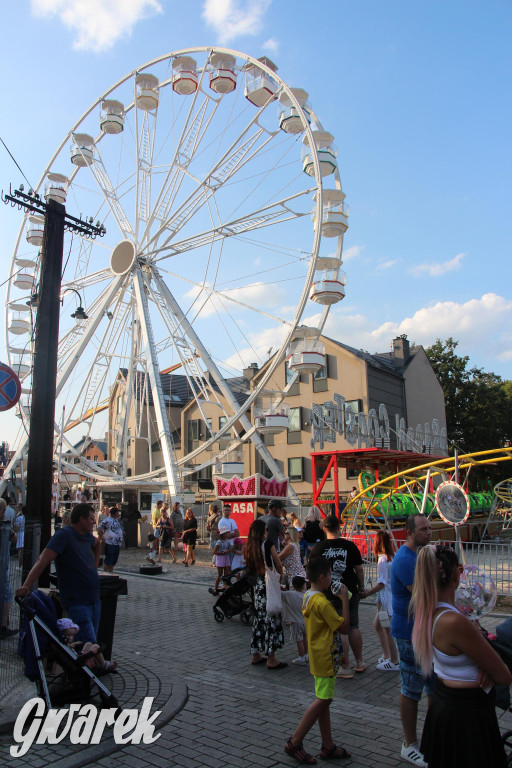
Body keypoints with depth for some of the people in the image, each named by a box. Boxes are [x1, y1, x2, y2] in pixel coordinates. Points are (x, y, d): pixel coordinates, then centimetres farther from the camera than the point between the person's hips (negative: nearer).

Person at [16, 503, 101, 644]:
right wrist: (26, 586, -34)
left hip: (94, 600, 8)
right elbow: (42, 561, -23)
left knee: (91, 642, 12)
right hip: (77, 602, -8)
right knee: (90, 646, -16)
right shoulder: (64, 535, -13)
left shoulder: (87, 536, 10)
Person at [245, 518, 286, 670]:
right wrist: (280, 575, 12)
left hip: (258, 586, 7)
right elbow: (278, 564, -5)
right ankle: (271, 659, 3)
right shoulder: (267, 544, -13)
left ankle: (256, 655, 24)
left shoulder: (250, 546, 4)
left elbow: (250, 568, 10)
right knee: (271, 620, 0)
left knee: (259, 619, 16)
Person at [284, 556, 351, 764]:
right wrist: (344, 601, -15)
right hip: (325, 657, -9)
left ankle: (328, 746, 24)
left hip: (317, 656, 10)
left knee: (323, 699, 15)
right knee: (323, 700, 0)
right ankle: (294, 743, 7)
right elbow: (343, 627, -20)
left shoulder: (308, 597, 5)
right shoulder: (322, 602, -24)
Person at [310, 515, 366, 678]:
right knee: (353, 627, 17)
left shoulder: (318, 548, -8)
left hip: (330, 595, -2)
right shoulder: (350, 546, -5)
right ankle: (359, 663, 29)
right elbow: (359, 569, 1)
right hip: (350, 592, 2)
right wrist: (361, 587, 15)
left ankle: (346, 667, 12)